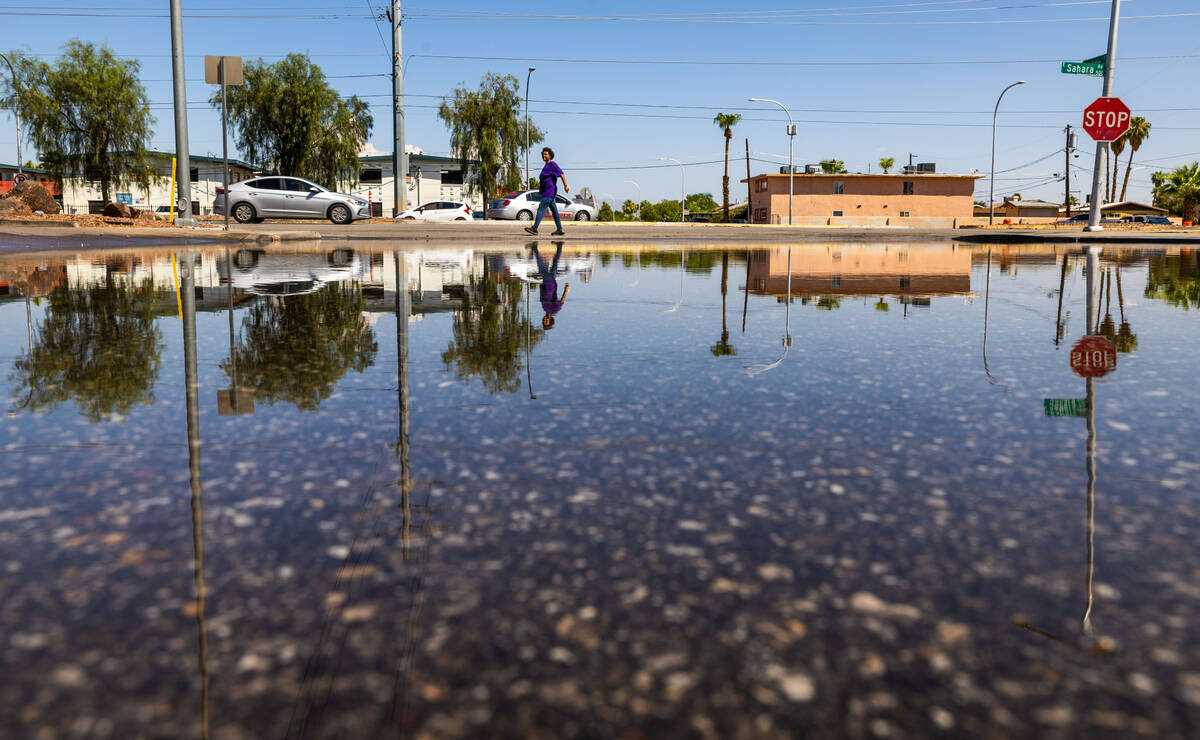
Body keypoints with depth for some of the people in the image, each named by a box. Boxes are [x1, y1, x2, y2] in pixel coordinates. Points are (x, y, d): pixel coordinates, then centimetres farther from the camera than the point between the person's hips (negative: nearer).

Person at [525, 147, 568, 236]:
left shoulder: (552, 164, -9)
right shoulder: (546, 165, 19)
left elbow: (561, 174, -16)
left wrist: (566, 186, -22)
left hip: (549, 192, -10)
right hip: (546, 192, 10)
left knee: (541, 208, -15)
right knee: (554, 210, 10)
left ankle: (534, 228, -20)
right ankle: (560, 230, 12)